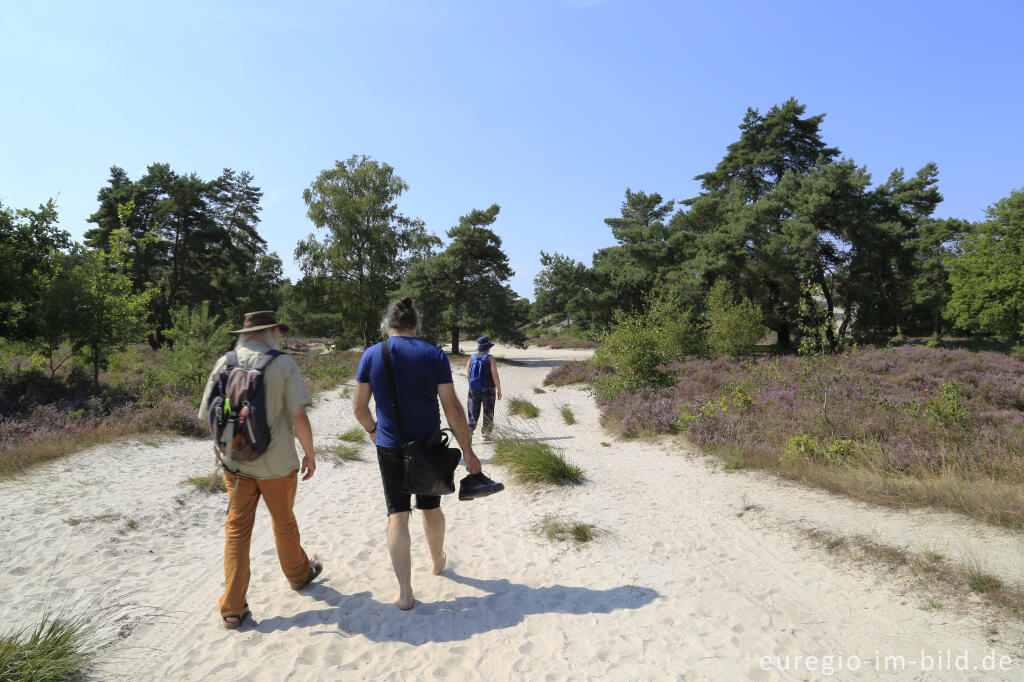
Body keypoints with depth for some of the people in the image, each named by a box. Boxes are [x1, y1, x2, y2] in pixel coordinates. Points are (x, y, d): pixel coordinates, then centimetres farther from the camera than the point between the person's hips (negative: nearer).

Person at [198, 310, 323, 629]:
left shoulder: (223, 364, -2)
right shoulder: (283, 364, -13)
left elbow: (209, 416, 1)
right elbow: (298, 416, -16)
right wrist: (309, 454, -4)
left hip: (235, 463, 2)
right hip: (277, 463, -2)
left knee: (237, 530, 12)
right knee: (284, 524, 18)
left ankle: (233, 608, 15)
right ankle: (298, 574, 40)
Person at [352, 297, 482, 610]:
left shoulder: (372, 355, -5)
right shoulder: (435, 355, -8)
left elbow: (359, 407, -1)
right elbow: (452, 407, -11)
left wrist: (372, 430, 20)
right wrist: (468, 452, -6)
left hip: (390, 447, 0)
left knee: (397, 515, 6)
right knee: (431, 507, 20)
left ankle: (405, 593, 8)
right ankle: (437, 561, 43)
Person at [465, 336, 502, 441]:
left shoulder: (471, 358, 2)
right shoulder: (490, 358, -9)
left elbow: (467, 375, 6)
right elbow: (495, 376, -14)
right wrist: (499, 390, -6)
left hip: (473, 391, 3)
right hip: (488, 390, -3)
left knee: (473, 413, 7)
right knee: (488, 413, 12)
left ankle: (469, 431, -12)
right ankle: (486, 434, 18)